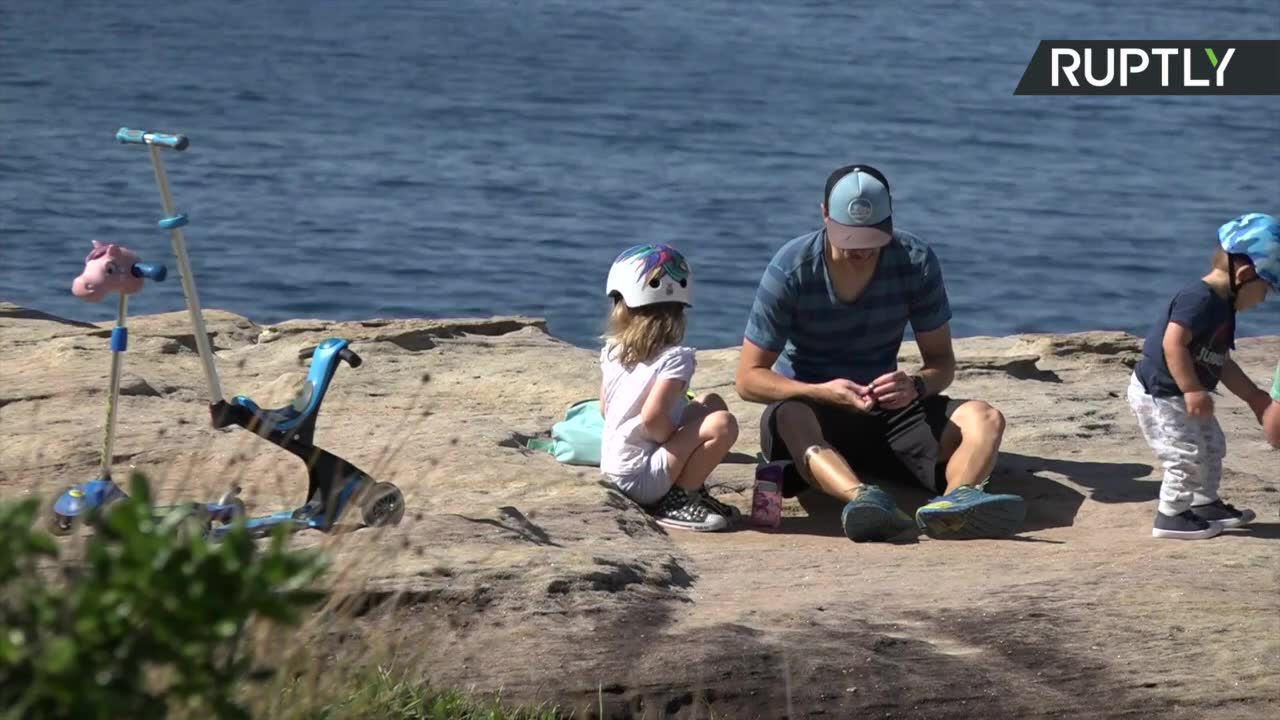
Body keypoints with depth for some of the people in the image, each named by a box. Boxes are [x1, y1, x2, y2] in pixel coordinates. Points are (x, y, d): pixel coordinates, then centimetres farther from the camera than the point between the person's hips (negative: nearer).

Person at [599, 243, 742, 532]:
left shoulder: (611, 352, 5)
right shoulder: (675, 358, -17)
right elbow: (652, 417, -29)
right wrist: (684, 444, -9)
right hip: (642, 479, -8)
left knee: (712, 403, 17)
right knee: (722, 424, -21)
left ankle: (692, 492, 13)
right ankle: (678, 502, -10)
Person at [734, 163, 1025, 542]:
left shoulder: (916, 262, -6)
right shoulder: (792, 269, -13)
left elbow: (942, 361, 0)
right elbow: (749, 378, -12)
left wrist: (916, 386, -26)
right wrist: (823, 392, -30)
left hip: (887, 410, 3)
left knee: (984, 419, -23)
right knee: (791, 419, -40)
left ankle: (956, 499, -57)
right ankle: (861, 497, -69)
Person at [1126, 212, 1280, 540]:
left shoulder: (1222, 307, 9)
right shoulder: (1199, 300, -24)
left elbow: (1222, 364, 17)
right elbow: (1173, 343, -32)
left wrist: (1253, 396, 18)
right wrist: (1192, 390, -31)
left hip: (1179, 396, 11)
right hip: (1158, 393, -11)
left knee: (1212, 447, 20)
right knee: (1187, 455, -11)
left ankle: (1205, 504, 33)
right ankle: (1170, 516, -1)